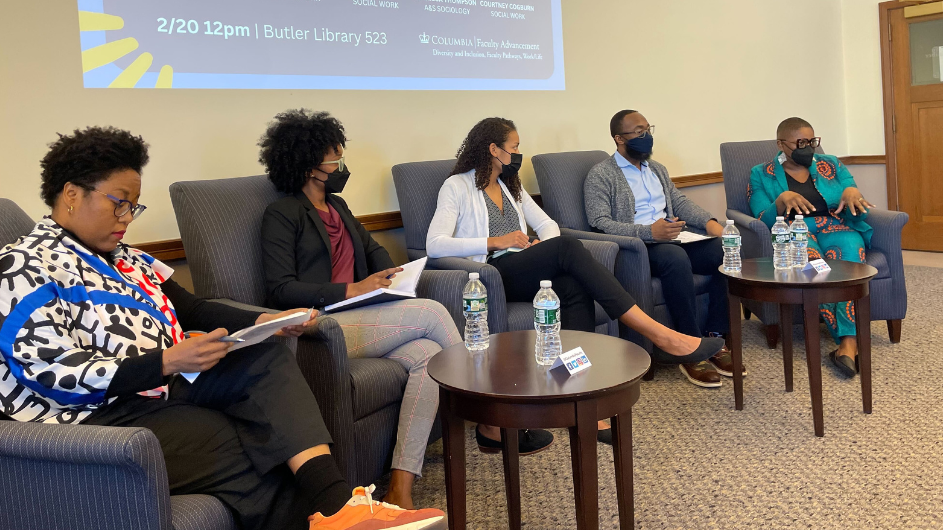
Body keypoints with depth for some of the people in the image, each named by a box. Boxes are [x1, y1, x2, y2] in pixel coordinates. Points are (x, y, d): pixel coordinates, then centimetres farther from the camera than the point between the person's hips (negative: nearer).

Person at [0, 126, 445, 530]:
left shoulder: (124, 259, 17)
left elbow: (194, 310, 16)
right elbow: (58, 373, -17)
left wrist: (265, 322, -2)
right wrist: (168, 361, -24)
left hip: (169, 388, 7)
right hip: (105, 419, -7)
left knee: (266, 357, -15)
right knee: (250, 448, -20)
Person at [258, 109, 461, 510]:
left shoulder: (337, 206, 23)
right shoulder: (282, 215, -2)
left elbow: (372, 248, 33)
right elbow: (281, 289, -11)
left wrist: (390, 278, 10)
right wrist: (351, 290, -16)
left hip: (360, 319, 7)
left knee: (427, 354, -24)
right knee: (431, 312, -22)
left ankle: (400, 488, -27)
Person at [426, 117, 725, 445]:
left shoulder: (510, 186, 27)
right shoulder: (457, 187, 4)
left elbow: (547, 224, 25)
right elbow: (435, 245, -10)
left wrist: (544, 246, 0)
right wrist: (494, 242, -15)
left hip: (525, 272, 6)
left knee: (575, 288, -29)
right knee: (568, 248, -29)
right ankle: (660, 336, -32)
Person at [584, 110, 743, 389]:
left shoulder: (657, 169, 25)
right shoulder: (600, 175, -2)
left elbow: (680, 201, 19)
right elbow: (600, 223, -14)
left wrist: (709, 221, -3)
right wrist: (649, 232, -26)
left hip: (671, 239, 7)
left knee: (725, 251, -17)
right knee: (675, 257, -38)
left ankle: (715, 338, -13)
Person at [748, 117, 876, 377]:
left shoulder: (831, 165, 17)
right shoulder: (762, 175, 11)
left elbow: (855, 211, 11)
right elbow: (763, 222, 0)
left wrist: (852, 192, -13)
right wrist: (782, 200, -21)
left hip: (836, 228, 2)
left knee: (849, 254, -35)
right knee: (810, 261, -38)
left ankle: (849, 344, -46)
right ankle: (851, 340, -36)